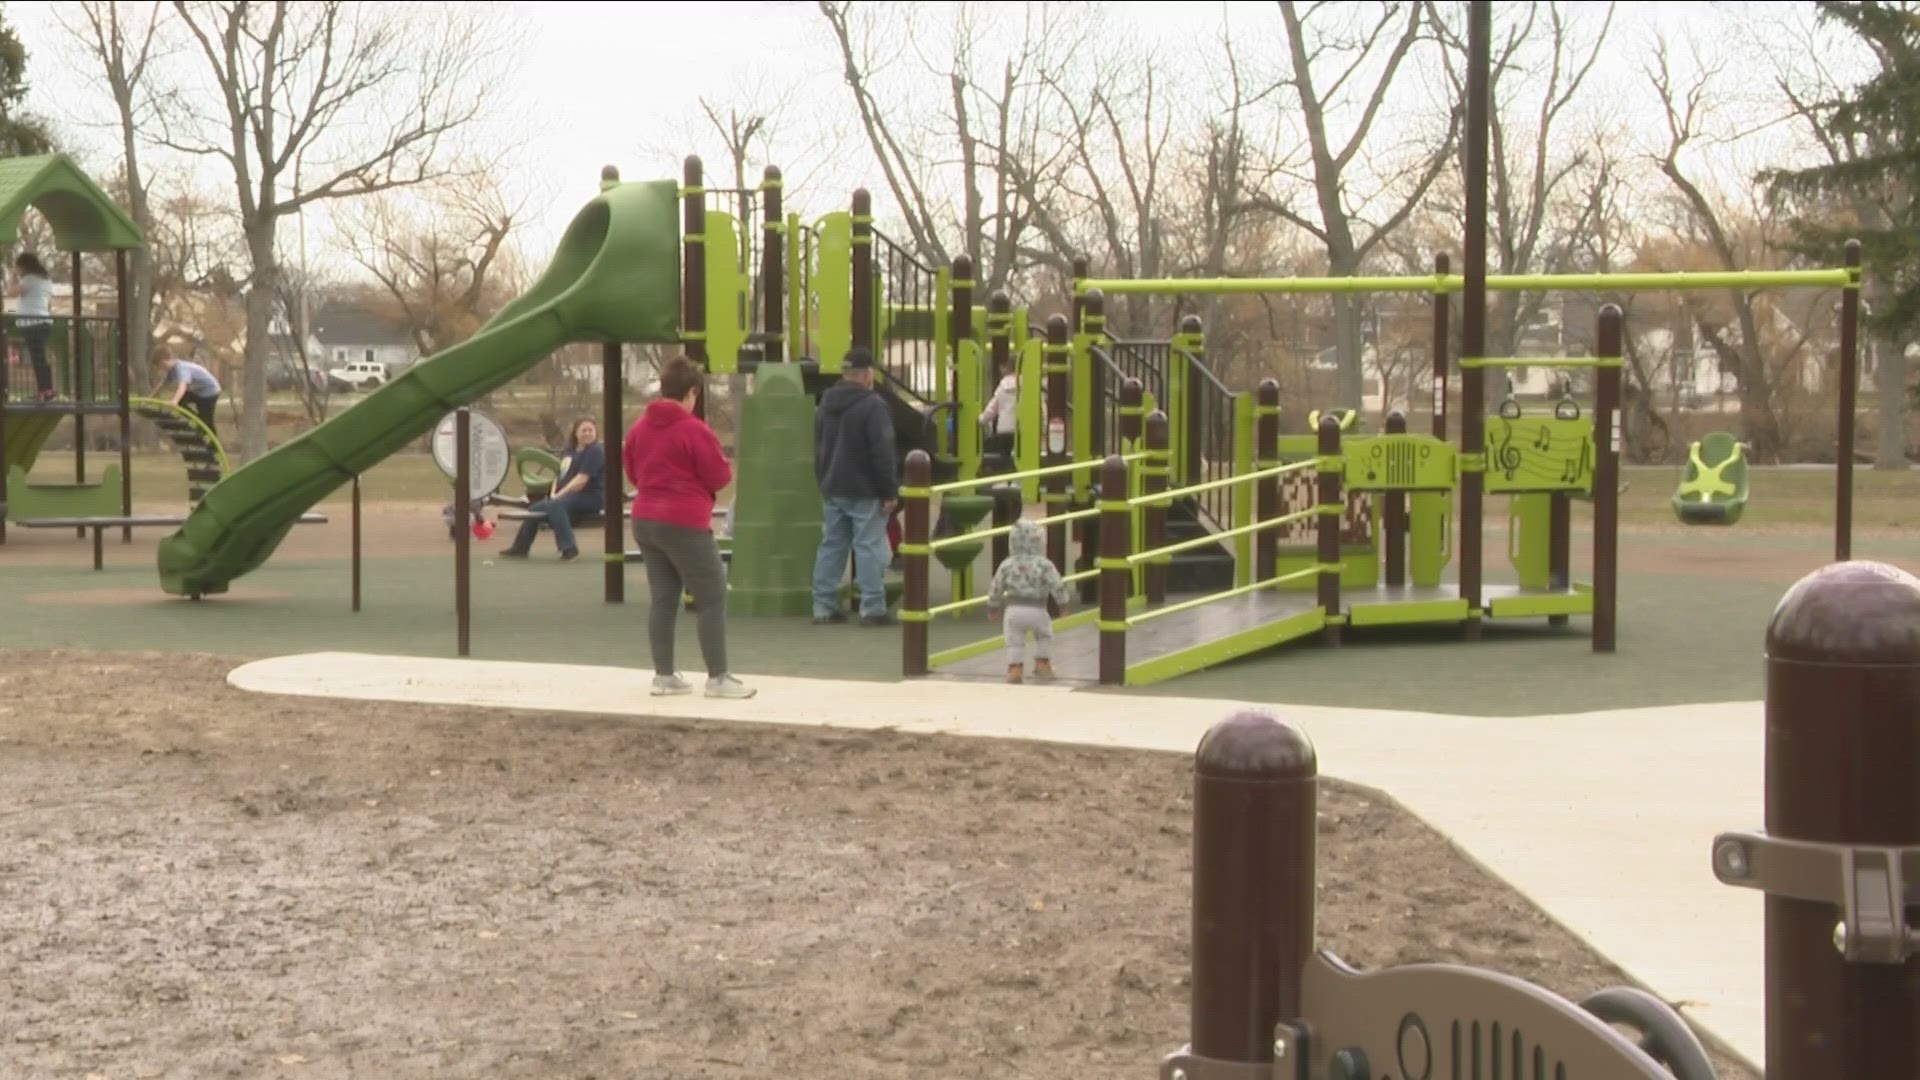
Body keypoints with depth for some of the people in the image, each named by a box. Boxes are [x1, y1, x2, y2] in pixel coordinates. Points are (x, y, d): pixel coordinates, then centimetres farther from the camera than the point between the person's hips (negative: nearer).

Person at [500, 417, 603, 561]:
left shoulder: (595, 451, -13)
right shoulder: (571, 451, 14)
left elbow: (582, 479, -21)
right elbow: (561, 475, 16)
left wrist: (560, 495, -20)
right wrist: (554, 493, -3)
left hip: (591, 497, -10)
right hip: (571, 496, 10)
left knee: (555, 505, -35)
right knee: (535, 510, 15)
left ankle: (569, 549, -40)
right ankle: (520, 548, 28)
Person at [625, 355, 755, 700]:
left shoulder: (638, 428, 7)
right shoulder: (694, 429, -14)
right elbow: (719, 477, -11)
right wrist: (726, 468, 9)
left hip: (645, 520, 7)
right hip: (685, 524, -7)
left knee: (662, 599, 11)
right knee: (713, 599, 0)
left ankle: (664, 675, 11)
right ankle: (718, 677, -2)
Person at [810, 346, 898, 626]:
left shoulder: (826, 403, 12)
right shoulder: (872, 405, -14)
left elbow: (818, 448, 19)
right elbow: (882, 453, -17)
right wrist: (890, 491, -12)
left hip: (832, 489, 7)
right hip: (864, 491, -7)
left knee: (831, 545, 11)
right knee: (869, 547, -5)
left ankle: (823, 606, 10)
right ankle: (872, 608, -6)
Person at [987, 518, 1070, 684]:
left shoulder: (1007, 564, 6)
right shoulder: (1044, 565, -3)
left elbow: (995, 588, 11)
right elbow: (1057, 586, -4)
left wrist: (993, 607, 25)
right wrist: (1064, 602, 11)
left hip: (1013, 609, 1)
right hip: (1036, 610, -1)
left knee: (1015, 641, 12)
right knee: (1044, 635, 25)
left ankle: (1015, 667, 0)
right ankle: (1042, 663, 25)